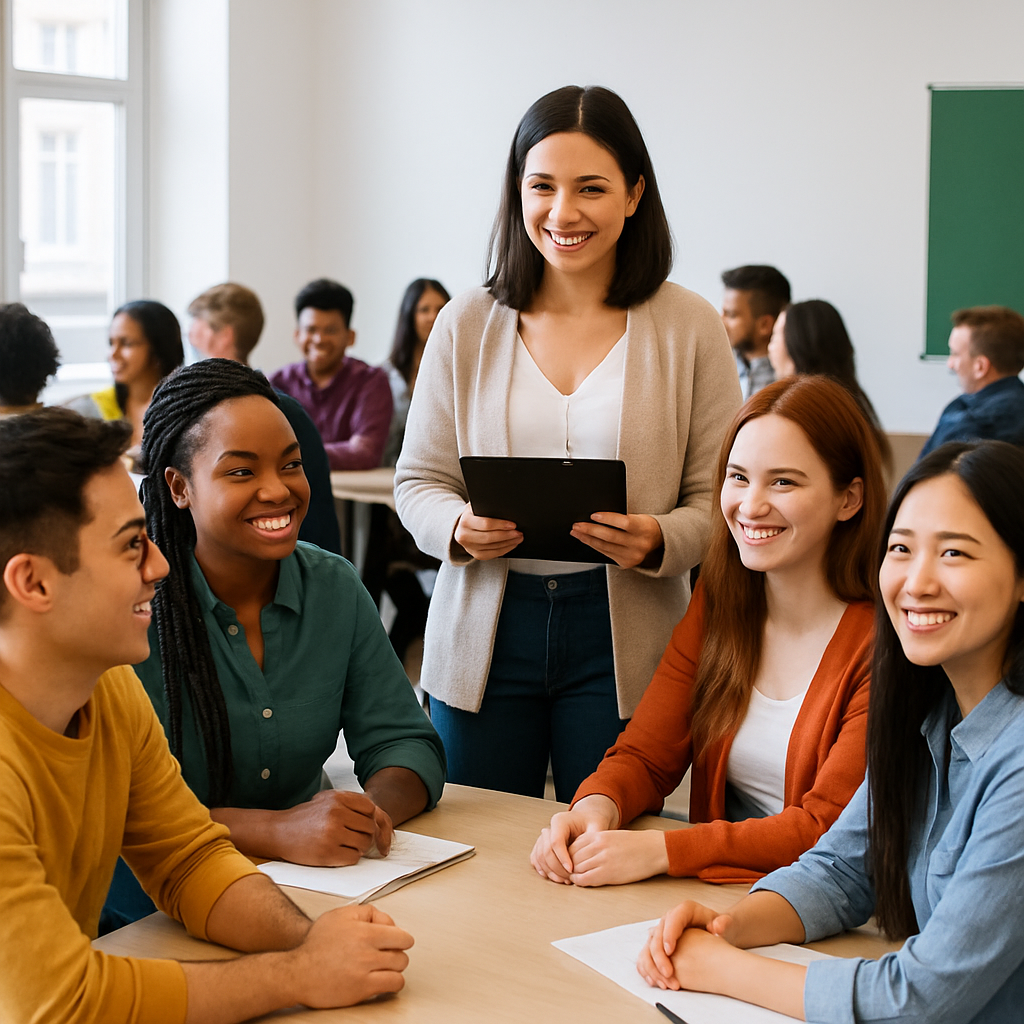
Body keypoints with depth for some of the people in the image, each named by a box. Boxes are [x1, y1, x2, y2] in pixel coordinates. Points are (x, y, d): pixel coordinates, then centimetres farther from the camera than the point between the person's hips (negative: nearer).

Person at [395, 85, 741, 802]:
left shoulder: (689, 328, 0)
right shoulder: (465, 326, 5)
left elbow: (721, 501, -2)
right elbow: (418, 481, 7)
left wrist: (658, 543, -22)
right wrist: (458, 527, -15)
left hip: (623, 641, -1)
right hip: (483, 636, 2)